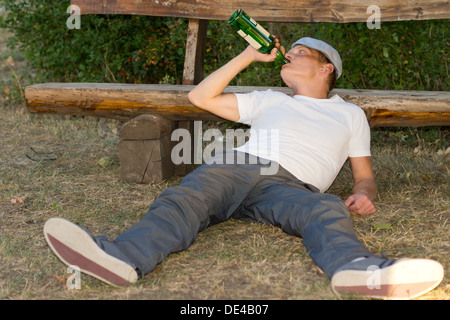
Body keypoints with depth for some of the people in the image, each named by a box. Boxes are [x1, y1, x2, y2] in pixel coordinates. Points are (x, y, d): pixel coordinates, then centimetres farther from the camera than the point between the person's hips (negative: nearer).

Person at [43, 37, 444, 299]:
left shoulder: (350, 114, 31)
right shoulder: (269, 100, 35)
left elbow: (365, 174, 26)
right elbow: (201, 97, 33)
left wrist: (363, 194, 0)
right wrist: (250, 54, 31)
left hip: (292, 185, -1)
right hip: (237, 167, 2)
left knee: (328, 210, -36)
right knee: (185, 199, -31)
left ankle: (358, 271, -68)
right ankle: (122, 258, -58)